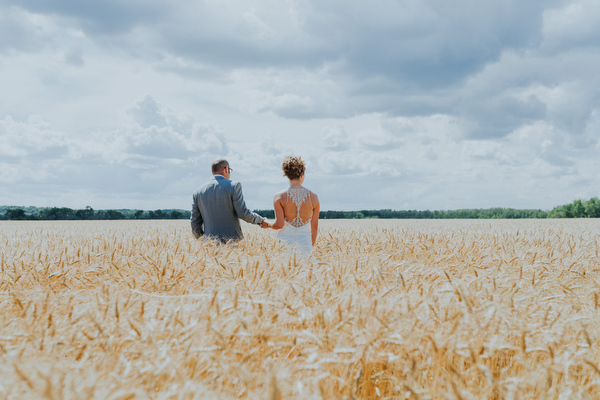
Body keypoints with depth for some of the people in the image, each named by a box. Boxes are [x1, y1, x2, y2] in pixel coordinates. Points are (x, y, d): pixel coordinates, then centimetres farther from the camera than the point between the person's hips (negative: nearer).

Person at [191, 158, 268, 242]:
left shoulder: (198, 192, 9)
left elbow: (195, 223, 11)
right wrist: (260, 220, 8)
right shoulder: (233, 186, -4)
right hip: (232, 241, -4)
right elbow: (243, 213, -9)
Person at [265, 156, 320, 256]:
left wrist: (268, 224, 12)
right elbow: (314, 226, 7)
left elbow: (279, 224, -10)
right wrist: (311, 246, 20)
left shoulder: (279, 197, -4)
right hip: (305, 245, 1)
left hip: (285, 243, -1)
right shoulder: (313, 197, 3)